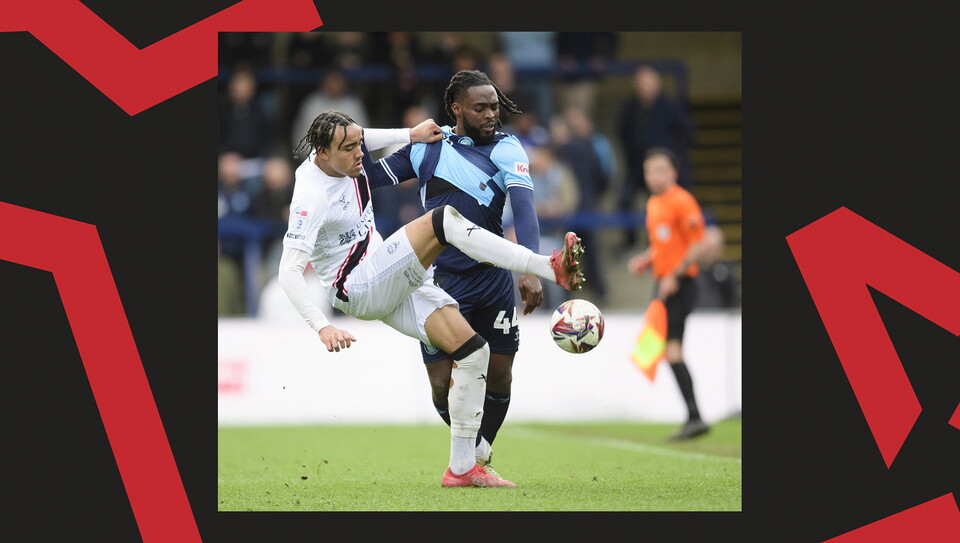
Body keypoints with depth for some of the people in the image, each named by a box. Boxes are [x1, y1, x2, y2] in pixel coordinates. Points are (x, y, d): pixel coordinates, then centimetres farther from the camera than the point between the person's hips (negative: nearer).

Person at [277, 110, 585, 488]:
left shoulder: (344, 156, 2)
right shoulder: (311, 198, -22)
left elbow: (358, 139, 30)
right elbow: (289, 272, -27)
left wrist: (411, 134, 22)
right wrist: (322, 328, -37)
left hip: (392, 286, 9)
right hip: (358, 290, -9)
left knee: (473, 351, -1)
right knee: (444, 220, -27)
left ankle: (462, 467, 5)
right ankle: (551, 268, -31)